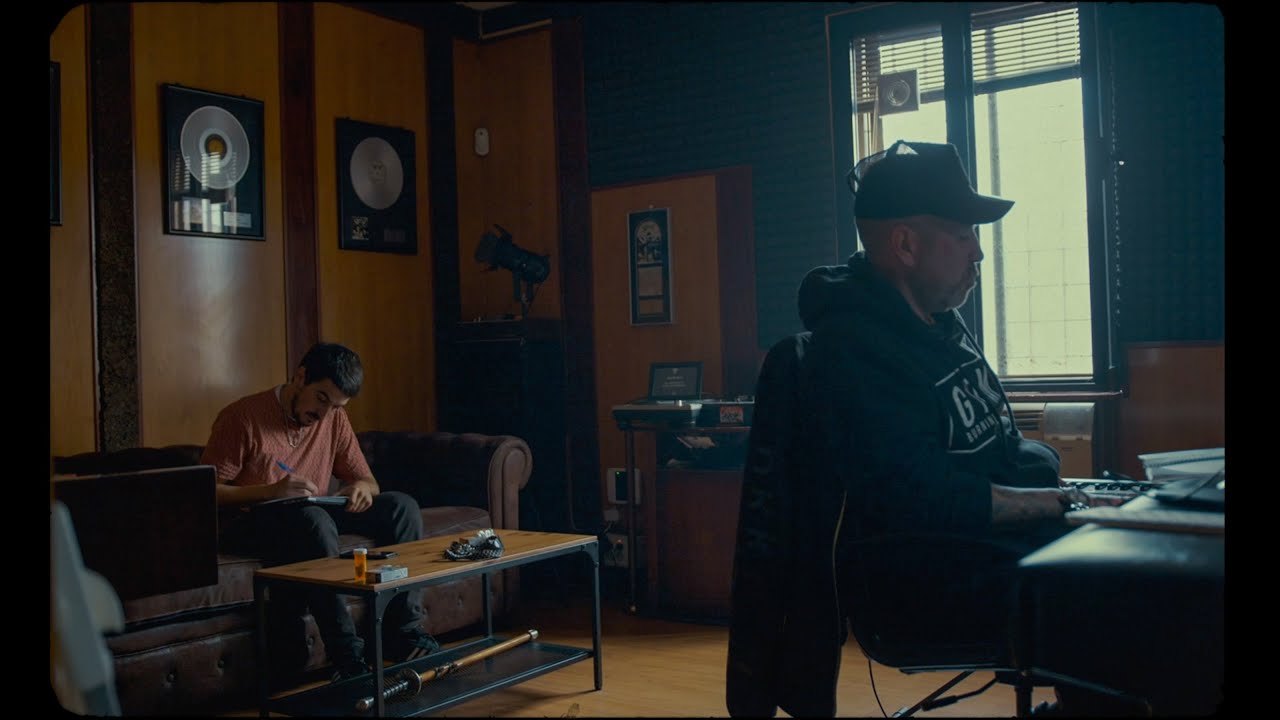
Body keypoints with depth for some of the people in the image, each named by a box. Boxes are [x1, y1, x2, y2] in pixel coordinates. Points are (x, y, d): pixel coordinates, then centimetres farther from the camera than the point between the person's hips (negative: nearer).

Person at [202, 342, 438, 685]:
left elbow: (367, 481, 10)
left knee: (401, 506, -11)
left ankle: (403, 632, -14)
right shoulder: (242, 417, -12)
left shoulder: (334, 419, 5)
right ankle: (347, 654, -35)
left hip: (310, 519, 6)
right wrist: (271, 491, -28)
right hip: (246, 524, -6)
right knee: (312, 519, -38)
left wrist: (362, 488, -15)